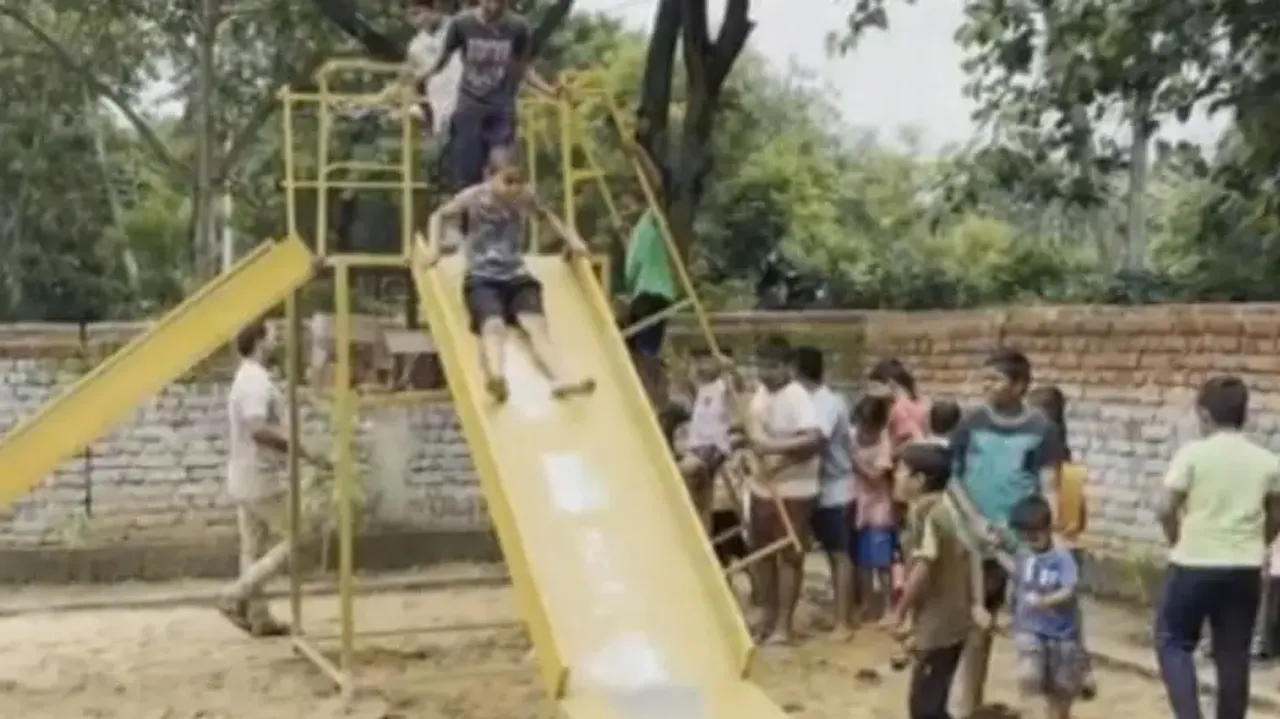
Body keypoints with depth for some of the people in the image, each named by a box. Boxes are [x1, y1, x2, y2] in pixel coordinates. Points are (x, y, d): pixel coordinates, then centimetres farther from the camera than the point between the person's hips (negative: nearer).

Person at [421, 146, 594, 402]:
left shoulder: (526, 197, 4)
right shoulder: (473, 197, -4)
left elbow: (547, 215, 27)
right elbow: (439, 215, 13)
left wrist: (571, 238, 16)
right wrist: (433, 247, -2)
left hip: (516, 276, 3)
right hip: (482, 278, -3)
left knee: (537, 326, -23)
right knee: (493, 326, -33)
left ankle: (562, 380, -44)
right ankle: (495, 378, -61)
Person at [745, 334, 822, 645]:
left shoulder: (798, 397, -17)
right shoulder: (759, 393, 7)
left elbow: (815, 439, -30)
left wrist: (775, 447, -34)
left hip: (792, 490, -8)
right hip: (762, 487, 8)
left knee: (789, 556, 2)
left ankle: (784, 623, 10)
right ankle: (769, 616, 28)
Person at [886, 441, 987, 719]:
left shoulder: (923, 513, -19)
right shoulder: (946, 507, 10)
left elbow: (923, 568, -27)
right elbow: (972, 555, 13)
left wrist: (899, 612, -17)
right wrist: (976, 604, 12)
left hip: (936, 625, -10)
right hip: (952, 620, 10)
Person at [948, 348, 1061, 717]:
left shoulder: (1041, 429, -5)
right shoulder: (971, 423, -1)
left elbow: (1048, 489, -5)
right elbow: (951, 476, 1)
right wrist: (975, 519, -10)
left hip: (1024, 542, -1)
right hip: (978, 540, 2)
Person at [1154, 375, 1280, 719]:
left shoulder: (1193, 453, -10)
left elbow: (1166, 509, -11)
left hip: (1194, 566, -4)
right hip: (1245, 571, 4)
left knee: (1172, 641, 11)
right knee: (1234, 655, 11)